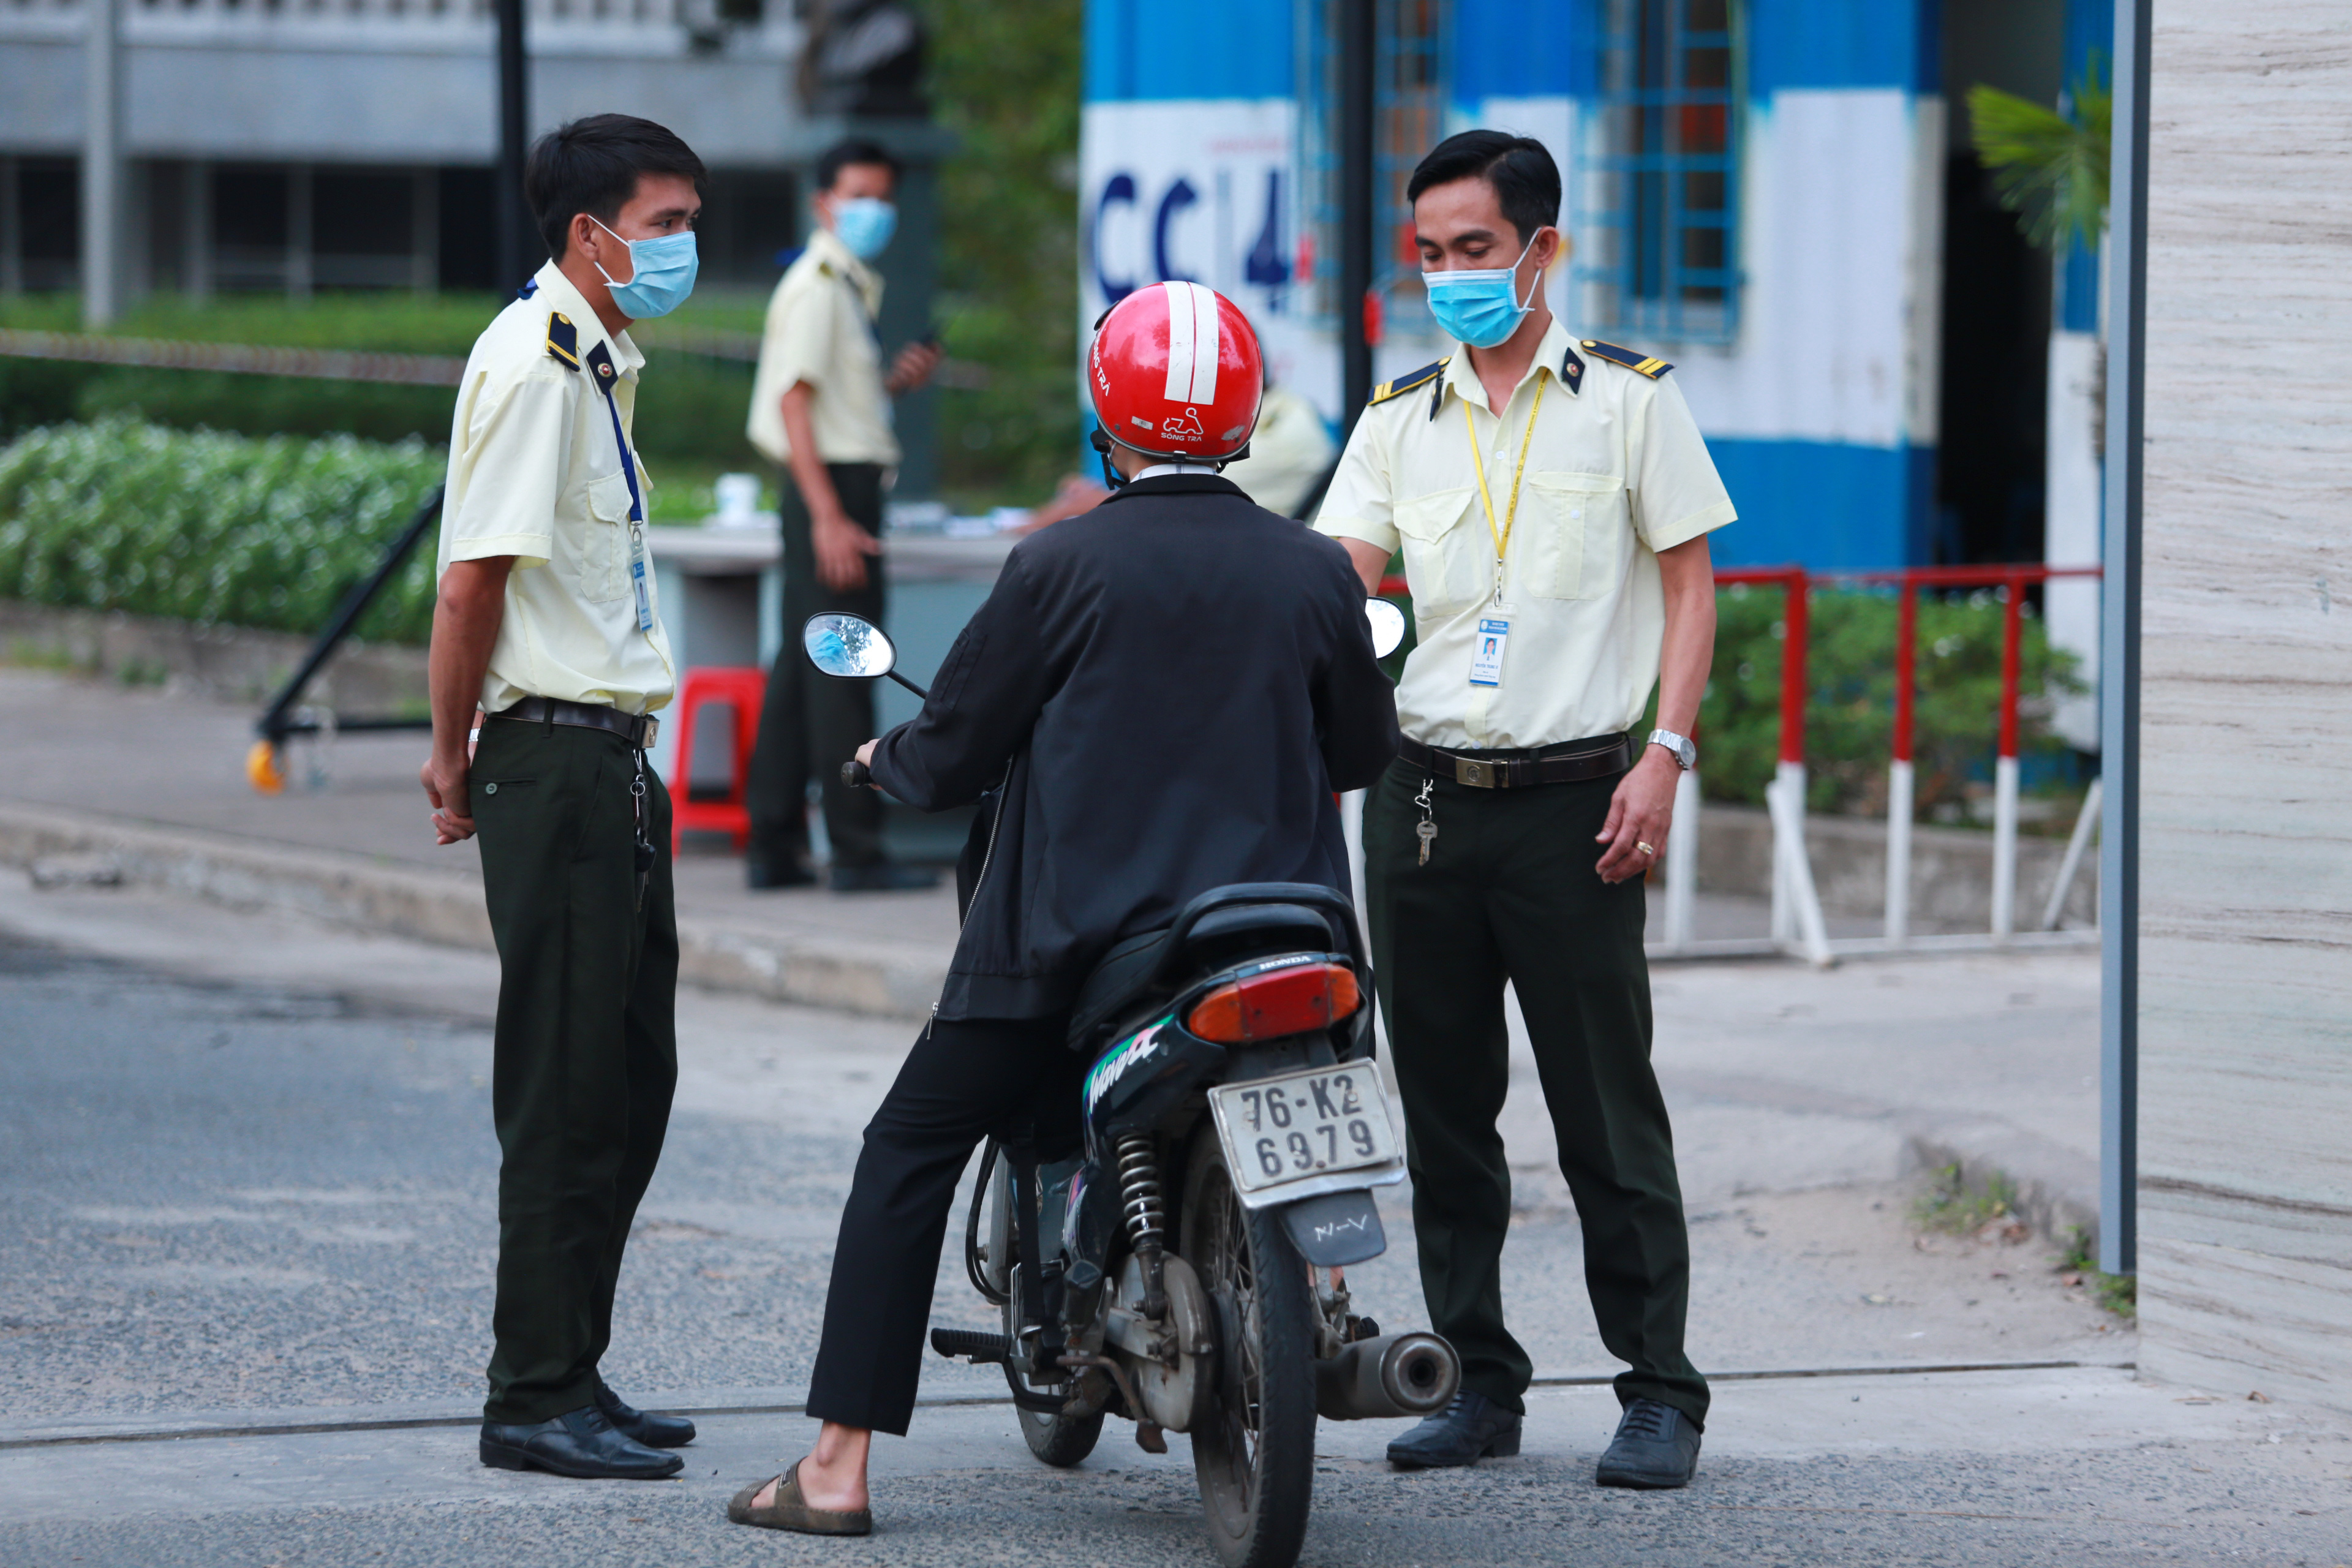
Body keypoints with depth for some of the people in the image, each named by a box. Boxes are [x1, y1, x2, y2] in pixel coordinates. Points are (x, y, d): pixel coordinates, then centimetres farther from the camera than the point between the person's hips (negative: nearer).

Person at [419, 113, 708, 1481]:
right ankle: (538, 1397, -1)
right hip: (558, 758, -10)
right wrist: (458, 758, -9)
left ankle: (572, 1376, 20)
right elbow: (473, 582, -17)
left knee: (633, 1077, 12)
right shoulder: (534, 361, -14)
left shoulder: (601, 359, 18)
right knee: (569, 1094, -6)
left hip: (617, 763, 10)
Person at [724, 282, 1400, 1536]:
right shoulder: (1315, 573, 1)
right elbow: (1362, 752, 14)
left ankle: (837, 1467, 2)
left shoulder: (1060, 566, -7)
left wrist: (885, 762, 21)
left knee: (907, 1155, 8)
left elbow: (953, 752, -2)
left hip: (1076, 944, -2)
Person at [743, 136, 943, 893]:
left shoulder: (852, 287, 19)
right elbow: (794, 404, -18)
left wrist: (895, 382, 9)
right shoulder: (816, 286, -12)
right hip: (832, 488, -10)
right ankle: (856, 851, -6)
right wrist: (829, 517, -23)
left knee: (803, 667, 11)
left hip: (840, 493, 10)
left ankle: (774, 847, 15)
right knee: (841, 668, -8)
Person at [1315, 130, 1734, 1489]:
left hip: (1574, 801, -4)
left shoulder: (1627, 396, 2)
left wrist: (1665, 755, -9)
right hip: (1426, 801, 4)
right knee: (1444, 1108, 8)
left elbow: (1690, 583, 1)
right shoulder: (1401, 420, 11)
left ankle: (1660, 1389, 3)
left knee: (1608, 1110, -3)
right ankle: (1479, 1380, 17)